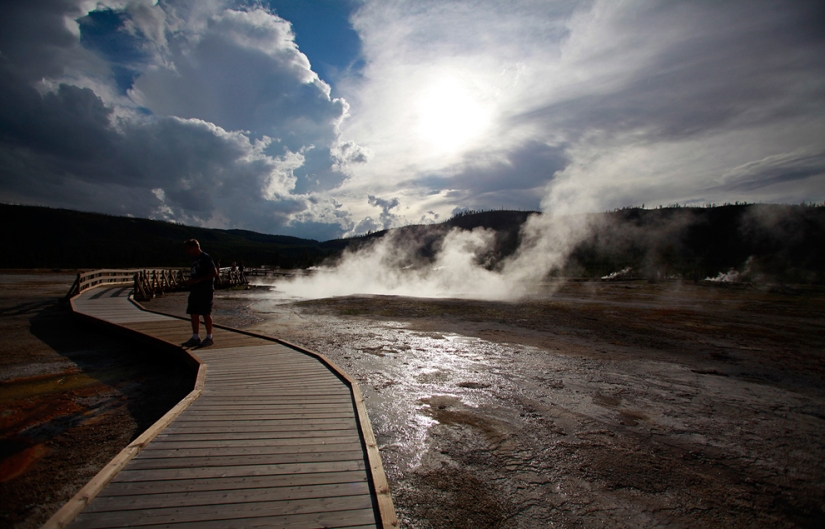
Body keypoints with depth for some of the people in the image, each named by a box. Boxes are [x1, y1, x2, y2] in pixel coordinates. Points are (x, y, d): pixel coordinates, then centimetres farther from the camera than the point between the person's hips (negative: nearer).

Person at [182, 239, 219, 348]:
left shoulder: (206, 258, -10)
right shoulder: (195, 259, 19)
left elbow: (214, 273, -18)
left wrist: (197, 280, -19)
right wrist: (191, 280, 8)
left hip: (205, 290, -9)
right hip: (195, 290, 9)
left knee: (206, 314, -3)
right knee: (193, 314, 8)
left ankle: (209, 338, 5)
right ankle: (195, 338, 16)